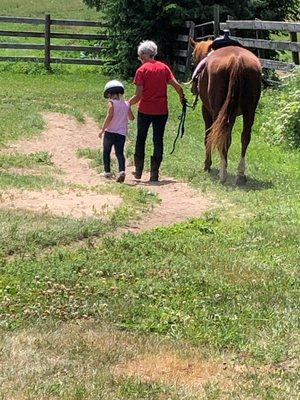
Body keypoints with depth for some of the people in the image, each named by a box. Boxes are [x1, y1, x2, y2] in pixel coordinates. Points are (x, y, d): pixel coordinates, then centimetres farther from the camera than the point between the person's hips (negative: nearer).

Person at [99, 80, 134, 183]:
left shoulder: (111, 103, -5)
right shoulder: (126, 104, 10)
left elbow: (109, 116, -16)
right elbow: (131, 118, 19)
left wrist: (102, 129, -13)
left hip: (110, 132, -3)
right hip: (122, 133, 3)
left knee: (106, 152, 13)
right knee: (120, 153, -1)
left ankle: (107, 172, 17)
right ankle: (122, 171, -22)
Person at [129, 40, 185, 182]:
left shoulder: (142, 70, -9)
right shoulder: (164, 67, 2)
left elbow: (138, 95, -13)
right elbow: (176, 85, -3)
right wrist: (182, 97, 16)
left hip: (145, 110, -2)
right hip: (162, 111, 3)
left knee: (140, 139, 15)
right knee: (158, 140, 7)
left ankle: (138, 171, 20)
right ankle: (154, 173, 4)